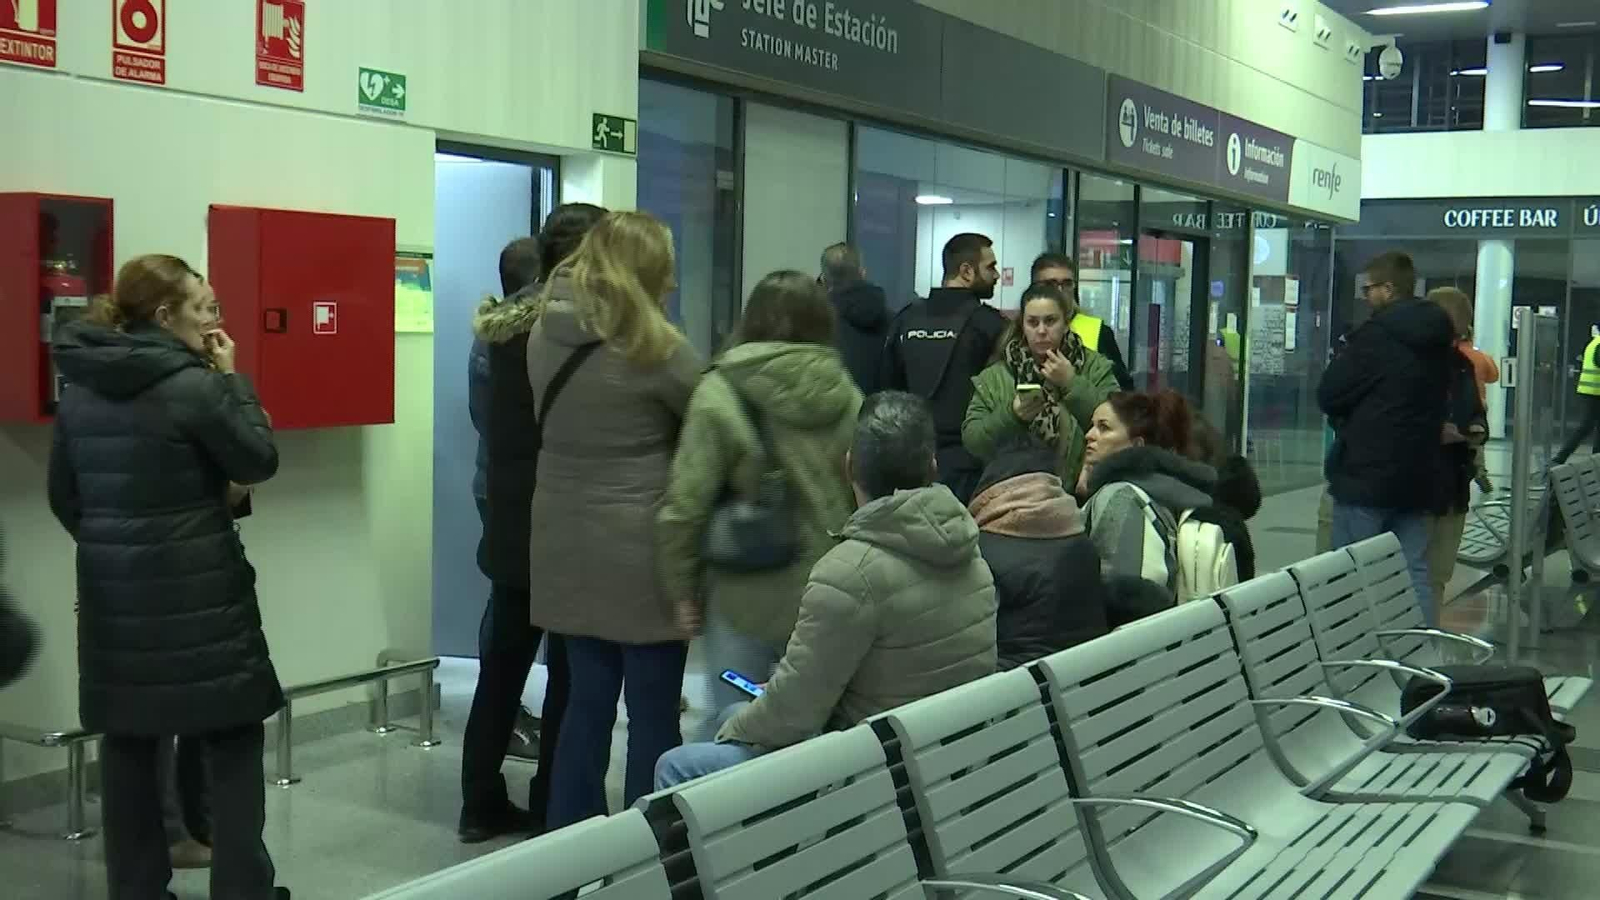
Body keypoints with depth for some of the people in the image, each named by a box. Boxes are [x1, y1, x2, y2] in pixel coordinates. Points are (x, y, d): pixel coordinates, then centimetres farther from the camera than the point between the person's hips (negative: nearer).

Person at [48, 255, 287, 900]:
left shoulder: (79, 390, 6)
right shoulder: (194, 385, -15)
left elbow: (63, 495, 11)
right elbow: (259, 461, -6)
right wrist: (232, 378, -1)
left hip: (111, 592, 7)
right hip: (197, 592, -6)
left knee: (126, 741, 12)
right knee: (231, 739, 4)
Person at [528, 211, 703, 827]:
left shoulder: (543, 335, 5)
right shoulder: (654, 346, -14)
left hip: (568, 548, 6)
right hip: (642, 551, -6)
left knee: (588, 699, 15)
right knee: (653, 711, 4)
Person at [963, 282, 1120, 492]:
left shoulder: (1096, 367, 7)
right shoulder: (994, 377, 9)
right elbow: (971, 441, 2)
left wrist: (1072, 384, -10)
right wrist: (1010, 414, -13)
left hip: (1080, 490, -1)